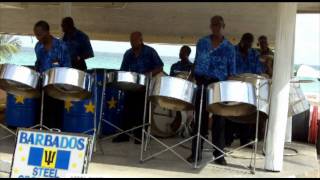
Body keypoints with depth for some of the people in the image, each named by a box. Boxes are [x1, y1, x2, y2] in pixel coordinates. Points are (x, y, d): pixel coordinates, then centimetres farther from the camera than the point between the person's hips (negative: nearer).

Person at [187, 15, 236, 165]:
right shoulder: (201, 43, 7)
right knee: (200, 118, 3)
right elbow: (196, 64, 11)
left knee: (219, 120, 3)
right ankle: (196, 152, 9)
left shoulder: (229, 48, 3)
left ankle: (219, 154, 10)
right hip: (201, 84, 1)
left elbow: (231, 71, 2)